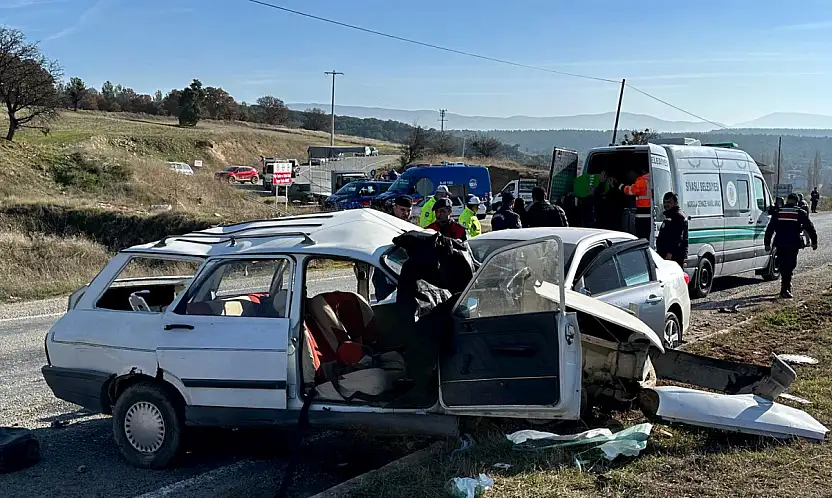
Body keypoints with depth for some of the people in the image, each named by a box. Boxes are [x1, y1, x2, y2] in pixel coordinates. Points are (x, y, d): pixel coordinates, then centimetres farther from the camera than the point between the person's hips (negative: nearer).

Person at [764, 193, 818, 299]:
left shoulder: (778, 212, 10)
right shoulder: (800, 213, 3)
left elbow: (770, 229, 9)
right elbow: (810, 227, 6)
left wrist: (767, 243, 13)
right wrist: (814, 242, 14)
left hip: (780, 244, 3)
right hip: (793, 244, -3)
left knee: (783, 267, 15)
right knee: (789, 266, -2)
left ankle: (787, 286, 27)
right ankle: (785, 290, -11)